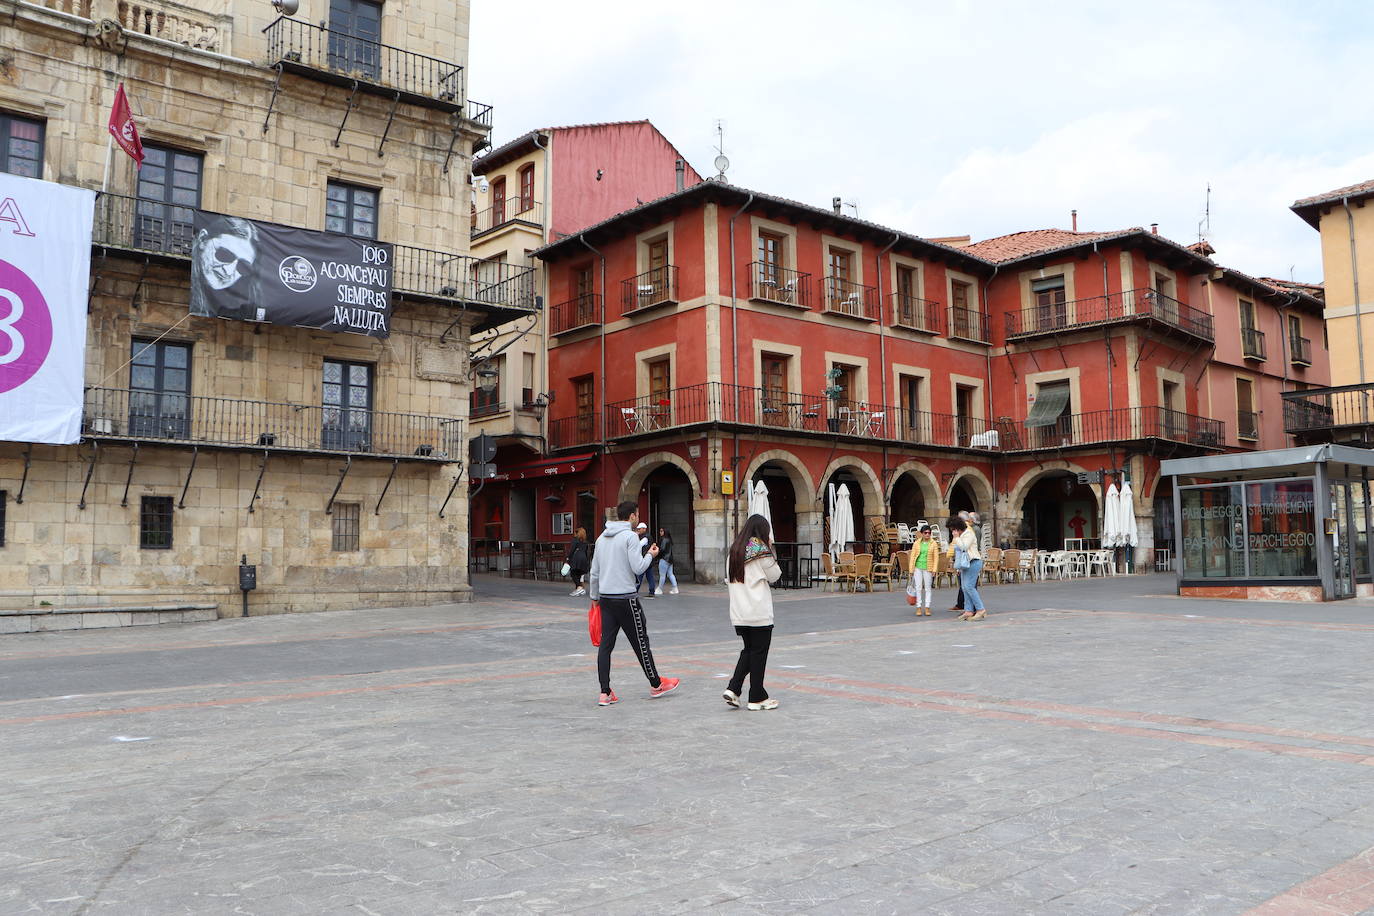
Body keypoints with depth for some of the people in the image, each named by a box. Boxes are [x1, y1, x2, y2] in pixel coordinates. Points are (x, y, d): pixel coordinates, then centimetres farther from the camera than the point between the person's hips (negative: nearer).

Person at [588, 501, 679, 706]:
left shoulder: (602, 538, 13)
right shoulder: (630, 536, -10)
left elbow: (594, 572, 16)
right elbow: (638, 568, -15)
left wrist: (595, 597, 24)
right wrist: (650, 555, 3)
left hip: (606, 598, 7)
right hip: (626, 598, -7)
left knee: (606, 644, 4)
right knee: (640, 642, 5)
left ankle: (605, 693, 2)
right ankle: (656, 685, 19)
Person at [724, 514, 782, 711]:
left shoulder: (734, 551, 8)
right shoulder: (761, 551, -11)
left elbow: (729, 578, 12)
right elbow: (775, 576, -1)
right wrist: (770, 550, 4)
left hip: (738, 614, 6)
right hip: (759, 613, -6)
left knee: (748, 650, 18)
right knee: (759, 652, 4)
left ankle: (733, 688, 6)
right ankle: (757, 697, 11)